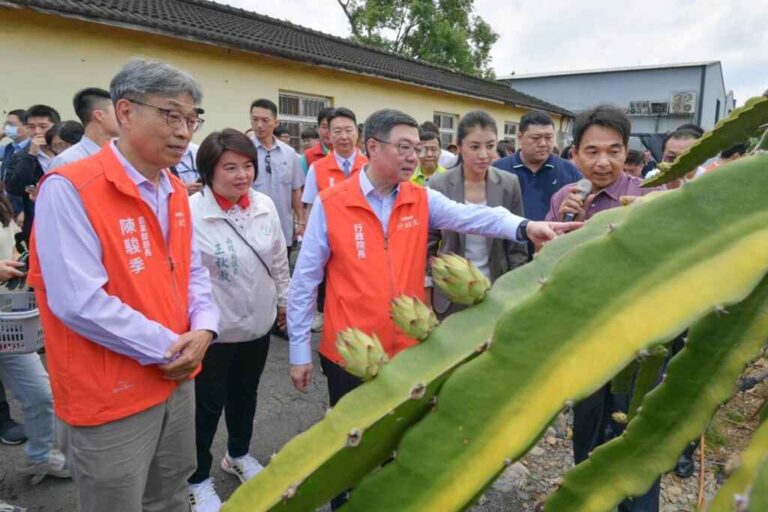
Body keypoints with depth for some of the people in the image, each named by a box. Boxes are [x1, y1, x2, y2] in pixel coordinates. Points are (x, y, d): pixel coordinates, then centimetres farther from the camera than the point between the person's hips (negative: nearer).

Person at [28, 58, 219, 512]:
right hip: (111, 397, -7)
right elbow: (79, 302, -26)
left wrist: (203, 329, -7)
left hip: (178, 381, 7)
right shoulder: (69, 189, -19)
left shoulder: (176, 192, 6)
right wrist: (169, 347, -18)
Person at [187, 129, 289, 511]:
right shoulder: (189, 213, -22)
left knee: (245, 395, 24)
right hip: (212, 331, -5)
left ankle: (238, 454, 50)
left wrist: (284, 301, 15)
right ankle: (198, 479, 36)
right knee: (207, 405, 11)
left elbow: (279, 260, 8)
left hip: (258, 323, 6)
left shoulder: (265, 206, -3)